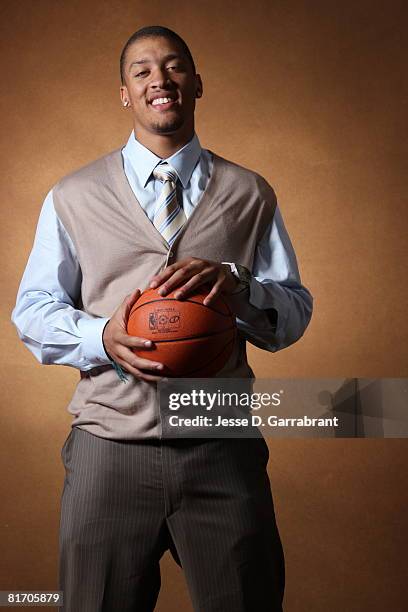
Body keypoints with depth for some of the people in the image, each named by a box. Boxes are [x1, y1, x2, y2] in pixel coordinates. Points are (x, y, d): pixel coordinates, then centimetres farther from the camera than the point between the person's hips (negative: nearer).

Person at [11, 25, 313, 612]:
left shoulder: (250, 195, 7)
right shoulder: (72, 197, 7)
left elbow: (294, 316, 3)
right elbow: (32, 310, 5)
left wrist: (236, 282, -18)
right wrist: (101, 337, -15)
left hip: (225, 451, 1)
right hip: (109, 448, 0)